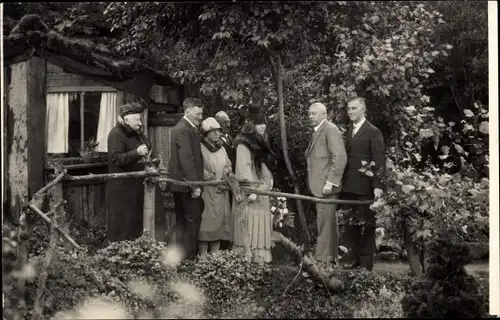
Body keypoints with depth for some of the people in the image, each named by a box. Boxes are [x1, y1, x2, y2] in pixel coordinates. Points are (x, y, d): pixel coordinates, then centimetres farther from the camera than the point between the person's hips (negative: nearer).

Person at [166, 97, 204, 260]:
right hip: (187, 184, -10)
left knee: (182, 222, 15)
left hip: (181, 185, 10)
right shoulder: (183, 130, -17)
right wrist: (195, 185, -22)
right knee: (192, 221, -3)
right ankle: (188, 257, 3)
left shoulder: (187, 128, 16)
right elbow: (187, 160, -22)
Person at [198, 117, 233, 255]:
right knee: (206, 224, -7)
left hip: (221, 193, 6)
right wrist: (214, 179, -14)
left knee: (219, 223, 4)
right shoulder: (200, 148, -5)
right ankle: (203, 257, -4)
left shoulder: (221, 149, 16)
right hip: (206, 191, -6)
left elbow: (228, 167, 15)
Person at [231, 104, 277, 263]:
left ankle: (260, 259, 5)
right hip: (250, 192, -8)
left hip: (262, 191, 8)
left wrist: (269, 181, 15)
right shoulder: (244, 144, -9)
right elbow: (244, 167, -16)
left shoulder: (260, 143, 17)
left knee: (261, 227, 5)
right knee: (249, 226, -10)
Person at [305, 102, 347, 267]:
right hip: (319, 185, 10)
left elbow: (340, 157, -19)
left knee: (325, 223, -9)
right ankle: (332, 258, 20)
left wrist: (330, 182, -21)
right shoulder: (317, 132, 18)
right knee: (329, 222, 14)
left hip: (327, 186, -10)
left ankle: (324, 259, -9)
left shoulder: (330, 130, -10)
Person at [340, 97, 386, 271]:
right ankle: (357, 259, 18)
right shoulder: (348, 130, 14)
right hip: (348, 187, 7)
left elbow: (379, 160, -11)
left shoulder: (373, 132, -6)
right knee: (351, 226, 10)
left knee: (365, 225, 0)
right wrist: (342, 182, 6)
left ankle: (367, 264, 5)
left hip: (364, 187, -7)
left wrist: (377, 185, -18)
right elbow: (346, 156, 13)